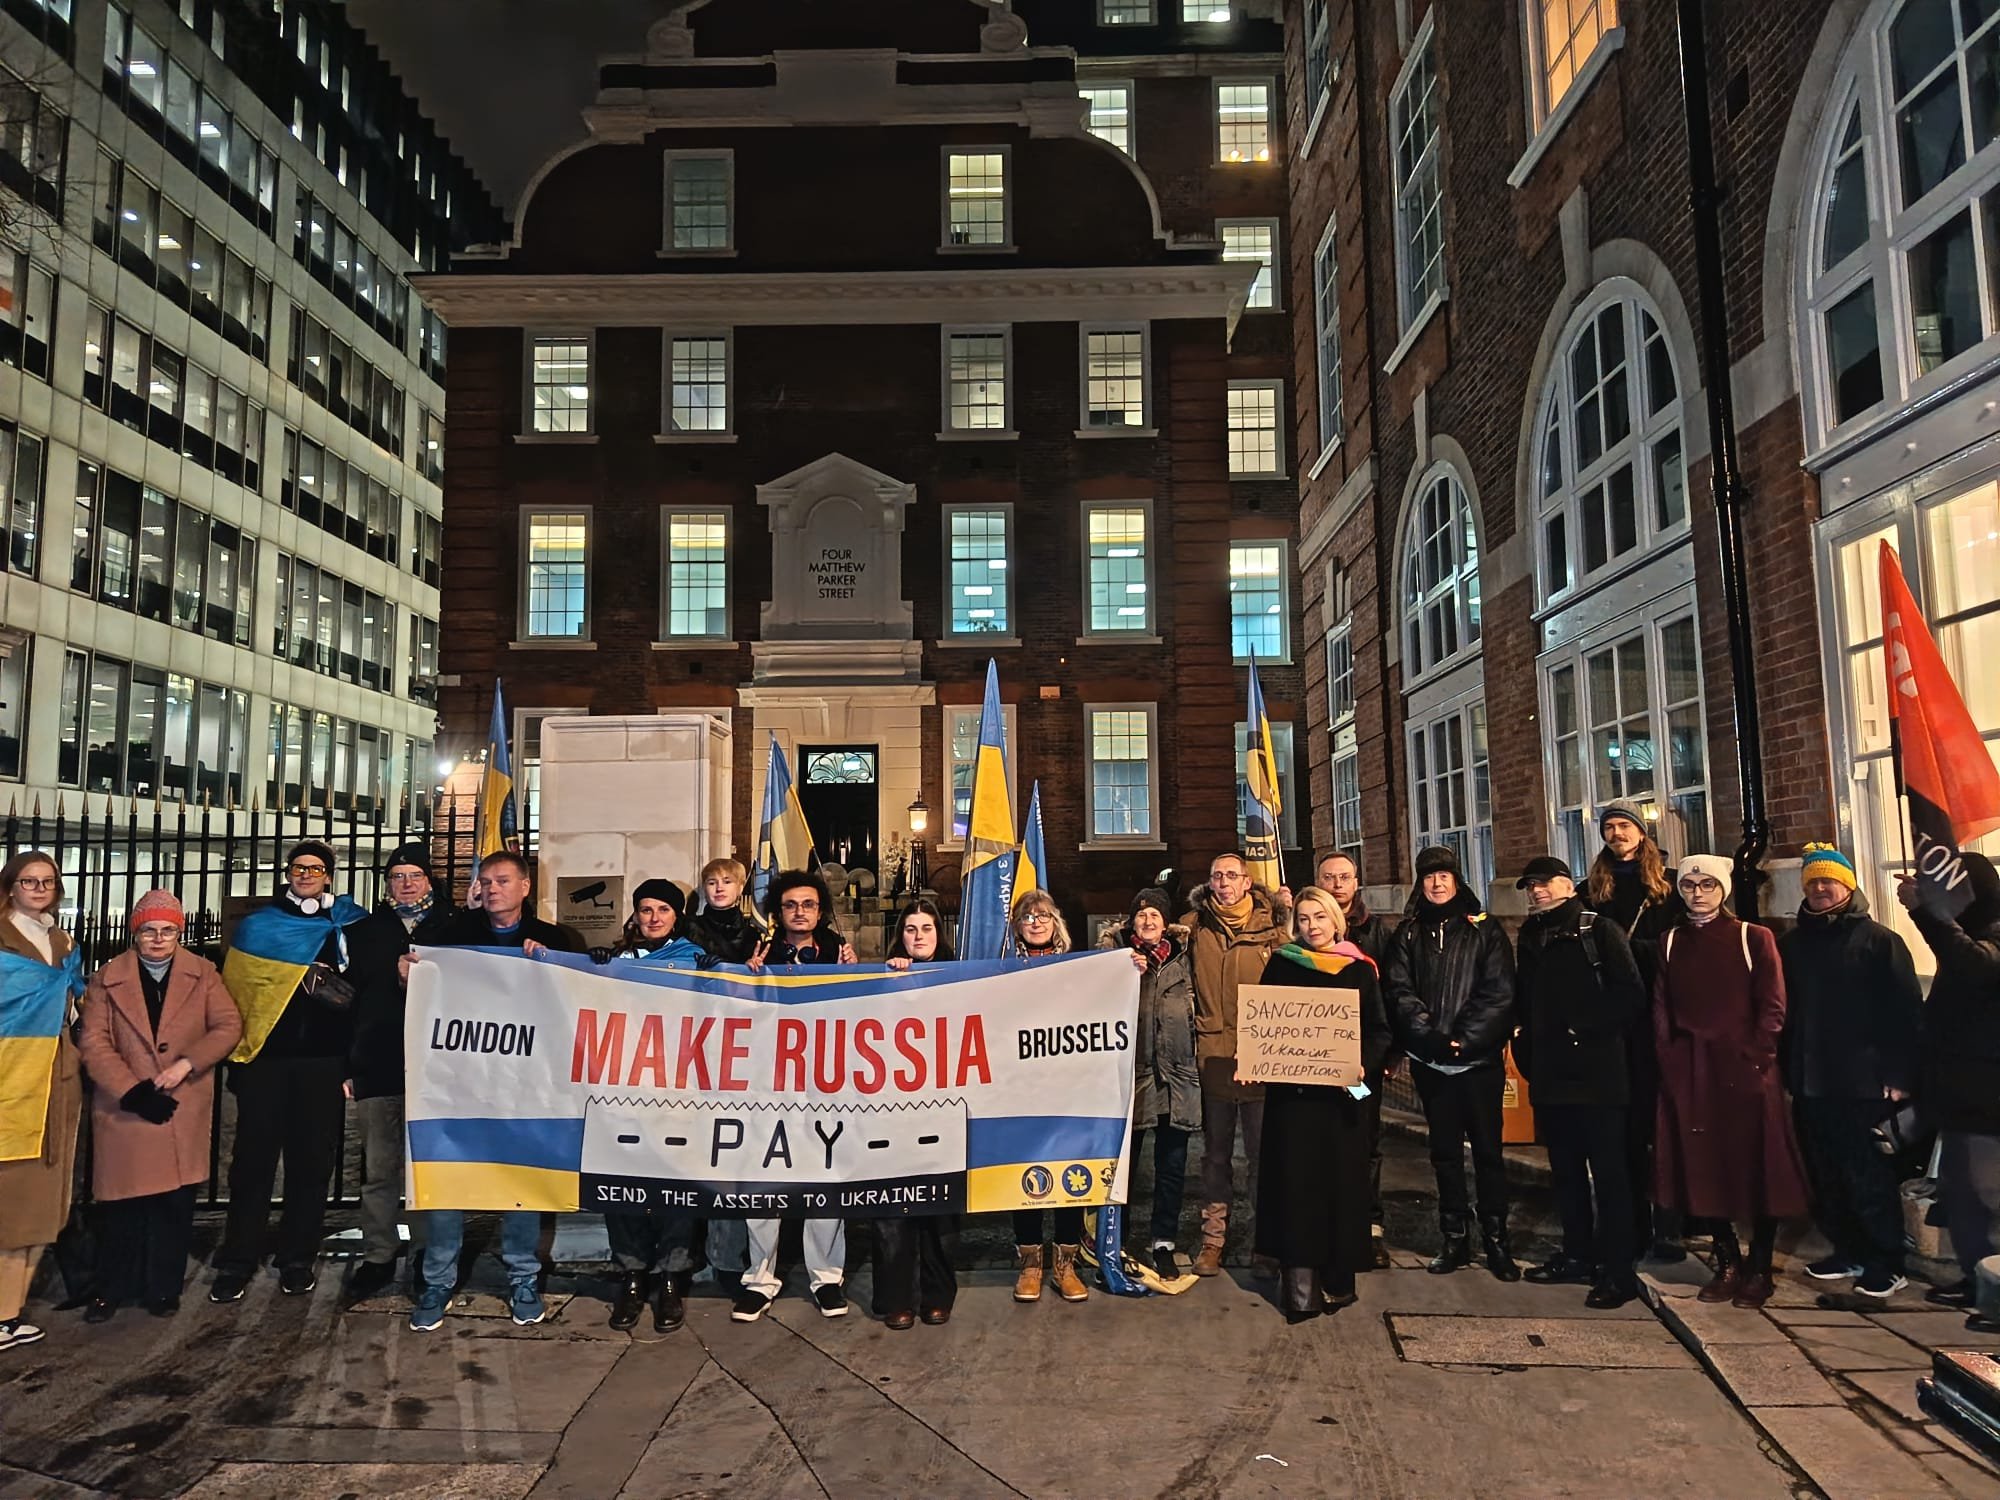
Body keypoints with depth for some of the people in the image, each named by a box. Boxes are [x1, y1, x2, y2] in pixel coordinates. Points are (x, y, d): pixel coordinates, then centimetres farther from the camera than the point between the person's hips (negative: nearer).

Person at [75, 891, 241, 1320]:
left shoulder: (203, 974, 6)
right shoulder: (107, 978, 5)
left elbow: (229, 1026, 0)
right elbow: (95, 1043, -2)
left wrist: (186, 1064, -14)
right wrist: (133, 1092, -12)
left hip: (184, 1110, 0)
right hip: (124, 1109, 0)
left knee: (175, 1202, 4)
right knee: (121, 1201, 4)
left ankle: (164, 1288, 17)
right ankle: (113, 1288, 22)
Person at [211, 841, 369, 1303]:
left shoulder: (347, 926, 9)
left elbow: (361, 995, 5)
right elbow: (232, 980, 8)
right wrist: (236, 1043, -3)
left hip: (322, 1061, 0)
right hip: (263, 1056, 0)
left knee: (312, 1162, 4)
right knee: (253, 1159, 1)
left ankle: (298, 1261, 15)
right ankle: (236, 1264, 11)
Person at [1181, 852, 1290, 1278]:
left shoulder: (1272, 927, 4)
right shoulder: (1195, 925, 7)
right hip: (1212, 1053, 1)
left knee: (1263, 1151, 6)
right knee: (1216, 1154, 10)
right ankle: (1212, 1239, 19)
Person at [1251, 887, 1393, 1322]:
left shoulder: (1360, 969, 6)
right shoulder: (1281, 965, 7)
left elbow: (1379, 1030, 4)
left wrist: (1365, 1065, -14)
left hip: (1341, 1090, 1)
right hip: (1291, 1089, 0)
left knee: (1341, 1179, 4)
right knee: (1297, 1180, -2)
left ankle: (1337, 1280, 16)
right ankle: (1300, 1287, 1)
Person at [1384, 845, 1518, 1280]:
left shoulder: (1484, 930, 3)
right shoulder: (1408, 935, 10)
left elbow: (1499, 994, -6)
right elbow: (1400, 992, 0)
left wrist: (1464, 1040, -15)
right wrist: (1432, 1037, -14)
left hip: (1479, 1058, -2)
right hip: (1430, 1061, 2)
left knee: (1487, 1149, 2)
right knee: (1445, 1150, 9)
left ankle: (1496, 1240, 11)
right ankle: (1455, 1239, 17)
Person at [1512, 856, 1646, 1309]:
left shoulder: (1600, 931, -4)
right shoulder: (1530, 938, 15)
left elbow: (1630, 995, -12)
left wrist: (1584, 1027, -14)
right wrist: (1526, 1051, 10)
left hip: (1597, 1072, -7)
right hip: (1550, 1074, 7)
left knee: (1608, 1172, -2)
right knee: (1565, 1170, 14)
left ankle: (1617, 1270, 3)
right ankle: (1577, 1255, 25)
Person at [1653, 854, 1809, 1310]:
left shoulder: (1754, 938, 1)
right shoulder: (1670, 943, 10)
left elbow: (1772, 1007, -3)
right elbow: (1661, 1011, 8)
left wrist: (1755, 1058, -11)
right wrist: (1671, 1063, 0)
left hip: (1745, 1069, -3)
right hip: (1689, 1074, 3)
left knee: (1757, 1168, 3)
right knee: (1702, 1169, 6)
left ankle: (1759, 1269, 16)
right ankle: (1728, 1263, 20)